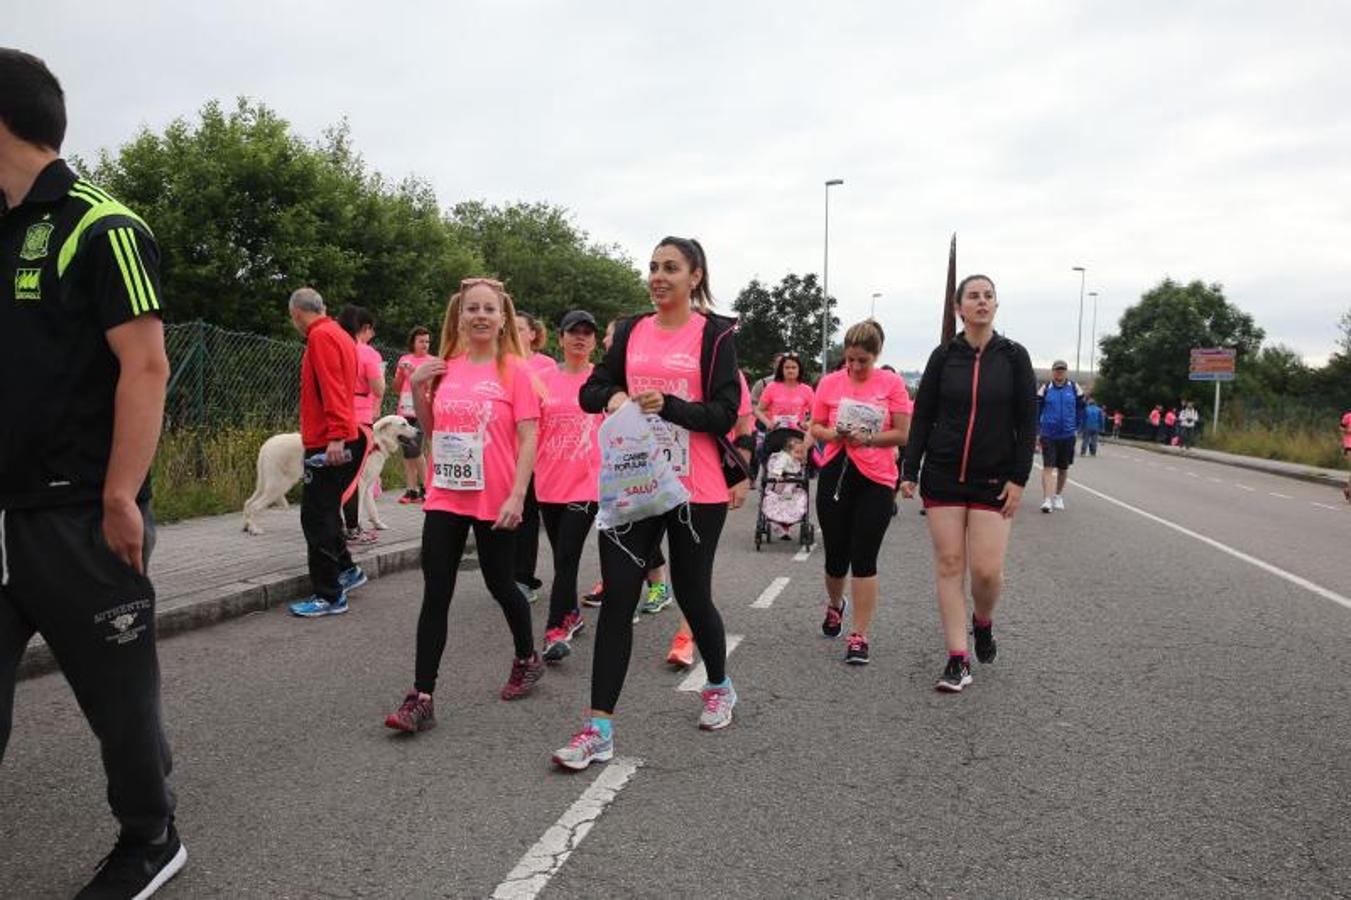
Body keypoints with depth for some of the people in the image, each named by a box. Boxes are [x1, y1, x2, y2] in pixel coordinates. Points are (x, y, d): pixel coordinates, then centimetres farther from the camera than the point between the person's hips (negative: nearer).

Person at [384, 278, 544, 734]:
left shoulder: (515, 370, -7)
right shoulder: (445, 368, 6)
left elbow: (528, 438, -10)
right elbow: (430, 427, 16)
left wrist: (517, 496, -17)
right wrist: (417, 387, 0)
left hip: (495, 501, -3)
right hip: (445, 498, 4)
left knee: (500, 585, 13)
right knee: (435, 595, 1)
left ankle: (527, 659, 39)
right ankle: (421, 698, 5)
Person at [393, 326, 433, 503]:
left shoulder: (431, 361, 3)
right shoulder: (404, 359, 13)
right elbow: (396, 389, 16)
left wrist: (415, 372, -17)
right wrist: (401, 372, -1)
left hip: (421, 412, -5)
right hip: (405, 411, 5)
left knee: (414, 448, -16)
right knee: (407, 452, 5)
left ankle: (425, 487, -3)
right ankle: (412, 490, 10)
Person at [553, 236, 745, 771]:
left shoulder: (714, 335, -3)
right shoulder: (631, 331, 10)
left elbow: (725, 414, -8)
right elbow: (590, 390, 11)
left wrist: (668, 405, -23)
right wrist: (613, 395, -11)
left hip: (696, 491, -3)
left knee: (693, 596, 10)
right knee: (617, 598, -3)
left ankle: (719, 687, 39)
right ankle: (600, 727, 1)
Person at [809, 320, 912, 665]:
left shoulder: (891, 383, -2)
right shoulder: (830, 382, 3)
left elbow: (903, 433, -4)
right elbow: (815, 428, 9)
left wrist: (866, 438, -16)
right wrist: (835, 434, -12)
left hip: (876, 480, -2)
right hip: (835, 476, 2)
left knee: (864, 558, -3)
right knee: (836, 555, 10)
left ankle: (859, 636, 6)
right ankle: (834, 605, 42)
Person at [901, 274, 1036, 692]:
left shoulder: (1014, 356, 2)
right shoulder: (944, 355, 3)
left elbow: (1027, 421, 2)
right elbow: (922, 416, 5)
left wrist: (1019, 478, -5)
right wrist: (909, 471, 0)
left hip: (993, 480, -1)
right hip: (943, 476, 1)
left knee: (987, 569, -7)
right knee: (949, 564, 0)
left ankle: (983, 621, 28)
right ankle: (958, 660, 8)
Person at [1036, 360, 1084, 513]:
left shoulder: (1074, 389, 3)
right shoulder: (1045, 389, -1)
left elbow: (1080, 409, 11)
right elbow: (1036, 408, 5)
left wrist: (1077, 427, 9)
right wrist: (1039, 426, 1)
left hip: (1067, 436, 2)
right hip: (1048, 435, -2)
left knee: (1063, 468, 13)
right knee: (1048, 467, -10)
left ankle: (1058, 496, 30)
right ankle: (1047, 500, -14)